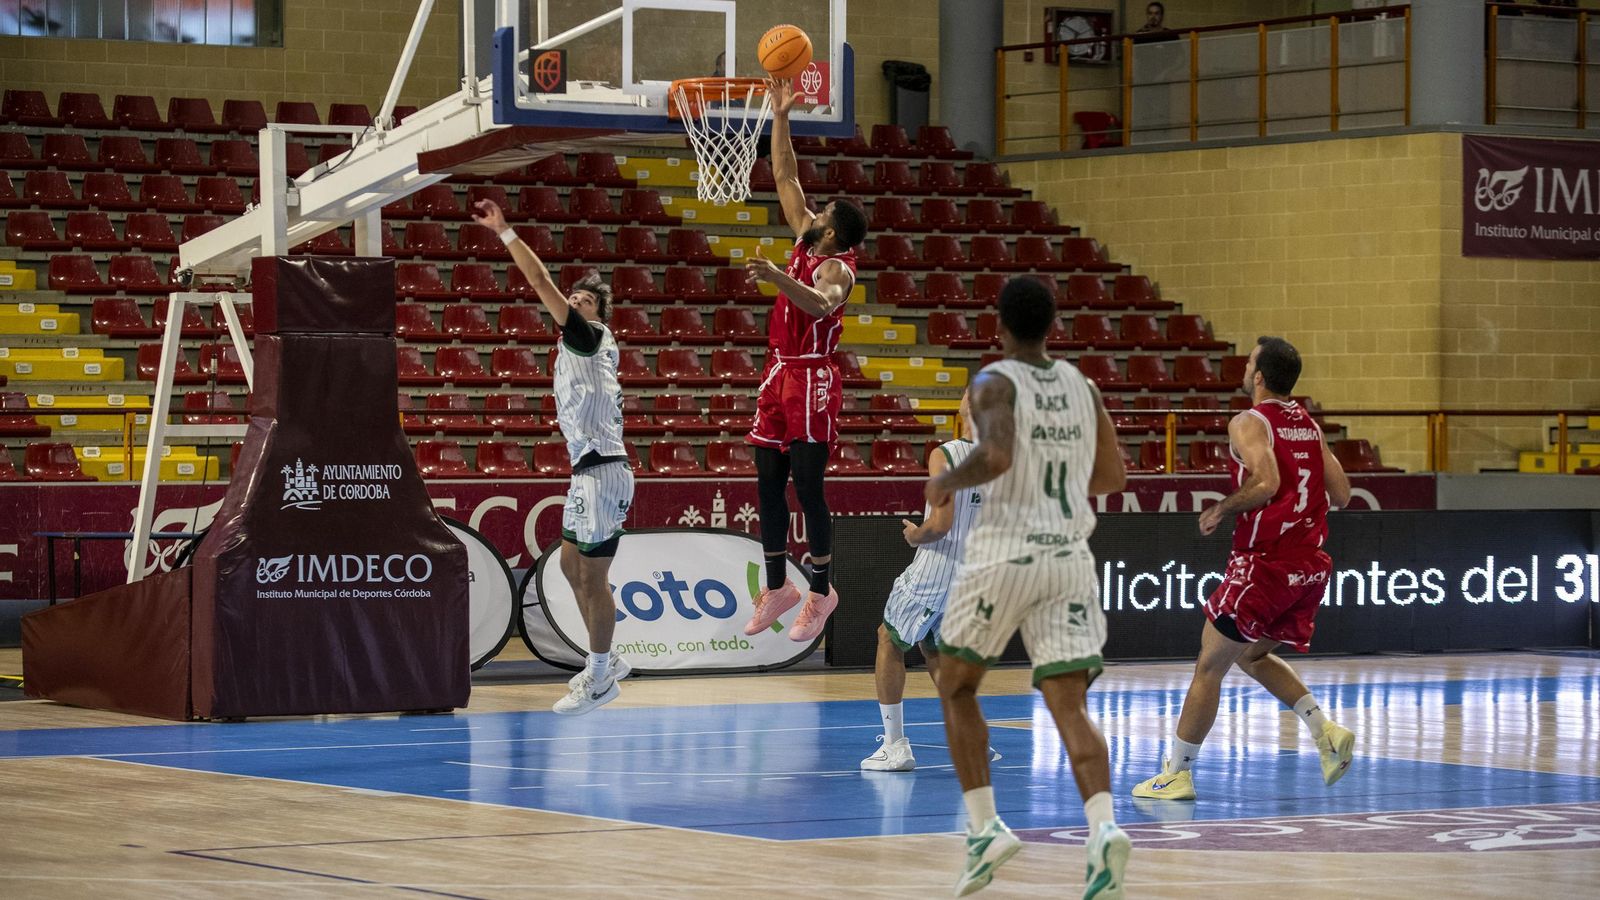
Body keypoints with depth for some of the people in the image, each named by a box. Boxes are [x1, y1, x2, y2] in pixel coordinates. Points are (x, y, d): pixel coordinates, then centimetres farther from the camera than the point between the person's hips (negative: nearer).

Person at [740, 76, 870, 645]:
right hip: (779, 374, 8)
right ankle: (777, 587, 19)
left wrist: (779, 278, -51)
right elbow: (785, 176, 15)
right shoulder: (805, 242, 10)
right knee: (768, 485, 9)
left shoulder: (835, 267, -13)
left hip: (812, 380, -8)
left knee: (807, 489, -6)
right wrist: (780, 116, 9)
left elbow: (821, 305, -36)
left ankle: (821, 593, 2)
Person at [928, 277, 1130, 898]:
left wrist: (946, 483, -5)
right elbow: (1113, 476, 17)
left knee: (955, 686, 16)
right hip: (1070, 557, 4)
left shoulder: (995, 383, -6)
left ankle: (984, 828, 7)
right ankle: (1103, 829, -28)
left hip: (1003, 553, -4)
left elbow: (995, 456, -23)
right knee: (1069, 707, -4)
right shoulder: (1081, 386, 12)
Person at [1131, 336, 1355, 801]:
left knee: (1210, 665, 4)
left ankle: (1175, 773, 9)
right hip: (1311, 565, 7)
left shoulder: (1249, 423, -9)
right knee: (1254, 656, 24)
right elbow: (1341, 493, 11)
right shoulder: (1310, 426, 13)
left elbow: (1265, 483, -25)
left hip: (1265, 562, -7)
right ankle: (1325, 729, 6)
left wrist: (1221, 510, -10)